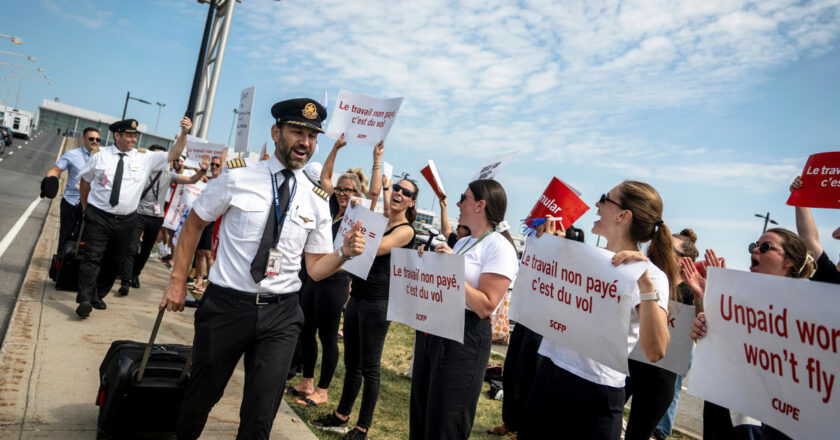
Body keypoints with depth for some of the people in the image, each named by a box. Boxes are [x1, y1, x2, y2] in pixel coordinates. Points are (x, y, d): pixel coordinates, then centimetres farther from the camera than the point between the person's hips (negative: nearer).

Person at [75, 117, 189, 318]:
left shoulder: (145, 158, 1)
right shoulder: (100, 156, 2)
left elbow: (173, 155, -7)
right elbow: (85, 180, 13)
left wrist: (183, 133, -21)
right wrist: (85, 207, 12)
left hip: (126, 220, 2)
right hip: (98, 217, -2)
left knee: (114, 261, 12)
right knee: (92, 258, -8)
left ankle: (98, 296, 28)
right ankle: (85, 300, -7)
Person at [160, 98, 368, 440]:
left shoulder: (317, 200, 2)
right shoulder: (238, 176, -4)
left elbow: (315, 268, 5)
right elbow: (193, 224, 6)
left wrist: (344, 253, -15)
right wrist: (178, 281, 4)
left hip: (280, 315, 1)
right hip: (226, 305, -1)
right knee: (201, 397, 17)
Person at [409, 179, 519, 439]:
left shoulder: (499, 247, -12)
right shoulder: (462, 243, 14)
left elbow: (485, 307, -19)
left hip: (463, 339, -8)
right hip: (430, 330, 8)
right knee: (420, 415, 19)